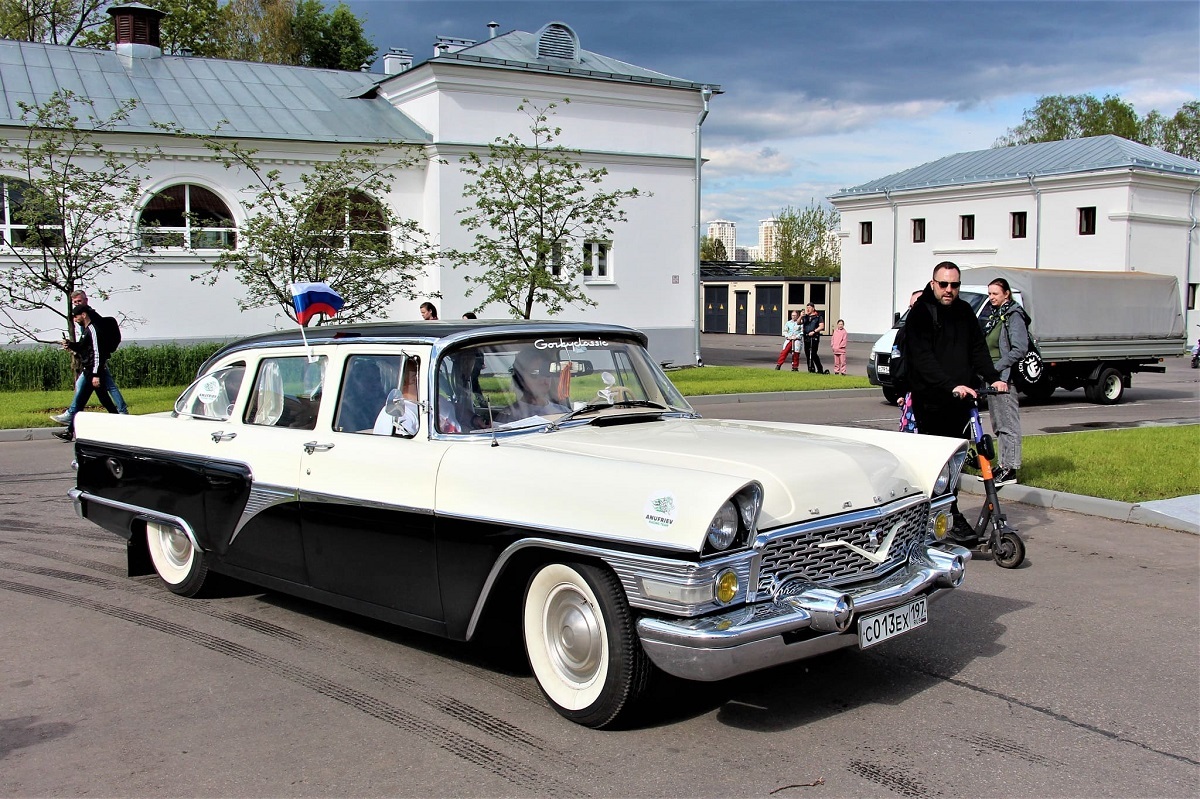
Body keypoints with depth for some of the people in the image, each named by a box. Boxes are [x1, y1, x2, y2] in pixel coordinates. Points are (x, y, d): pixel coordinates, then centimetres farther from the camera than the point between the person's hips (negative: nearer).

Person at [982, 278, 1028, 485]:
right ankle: (1004, 465, 20)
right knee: (998, 425, 13)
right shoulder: (994, 315, 17)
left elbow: (1019, 349, -17)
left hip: (1004, 376, -10)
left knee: (1008, 424, -7)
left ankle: (1011, 470, -6)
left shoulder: (1014, 316, -10)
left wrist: (996, 368, -18)